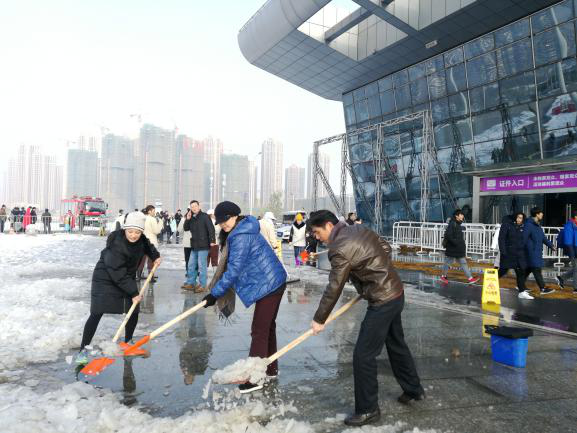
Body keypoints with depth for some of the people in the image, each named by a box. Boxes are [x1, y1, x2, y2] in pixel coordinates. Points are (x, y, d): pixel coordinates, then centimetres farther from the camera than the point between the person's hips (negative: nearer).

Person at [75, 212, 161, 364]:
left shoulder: (140, 239, -10)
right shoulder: (116, 245, -33)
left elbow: (147, 245, 17)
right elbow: (118, 274, -31)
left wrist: (155, 255, 1)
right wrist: (133, 292, -26)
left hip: (127, 279, 7)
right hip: (105, 280, -7)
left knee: (134, 312, 7)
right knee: (97, 314, -12)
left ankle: (127, 342, 28)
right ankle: (83, 350, -2)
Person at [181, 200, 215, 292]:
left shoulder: (205, 216, -8)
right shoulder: (192, 218, 14)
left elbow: (211, 229, -13)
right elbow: (186, 229, 14)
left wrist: (212, 241, -21)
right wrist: (187, 219, -1)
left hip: (203, 246, -8)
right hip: (194, 246, 8)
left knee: (201, 266, -5)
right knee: (191, 265, 12)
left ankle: (202, 285, 3)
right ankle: (191, 283, 22)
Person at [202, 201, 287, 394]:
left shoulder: (242, 236, -19)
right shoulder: (243, 231, 13)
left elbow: (234, 270, -23)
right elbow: (234, 266, 21)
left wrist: (215, 293, -18)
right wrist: (219, 290, 22)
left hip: (267, 284, -11)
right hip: (273, 282, 11)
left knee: (259, 331, -7)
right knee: (267, 326, 19)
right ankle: (271, 369, 31)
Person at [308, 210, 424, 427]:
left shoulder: (340, 249, -22)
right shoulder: (359, 228, 5)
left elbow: (333, 289, -17)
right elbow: (386, 248, 17)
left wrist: (319, 320, -7)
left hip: (382, 302, -10)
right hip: (396, 292, 10)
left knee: (363, 355, -2)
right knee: (396, 344, 24)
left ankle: (368, 409, 10)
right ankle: (414, 389, 41)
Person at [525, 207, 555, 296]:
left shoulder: (538, 225, 15)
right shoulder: (529, 225, -16)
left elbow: (543, 237, 24)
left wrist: (551, 245, 22)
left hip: (537, 252, 10)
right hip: (532, 252, -10)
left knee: (529, 268, 14)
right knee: (536, 269, -7)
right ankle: (543, 288, -5)